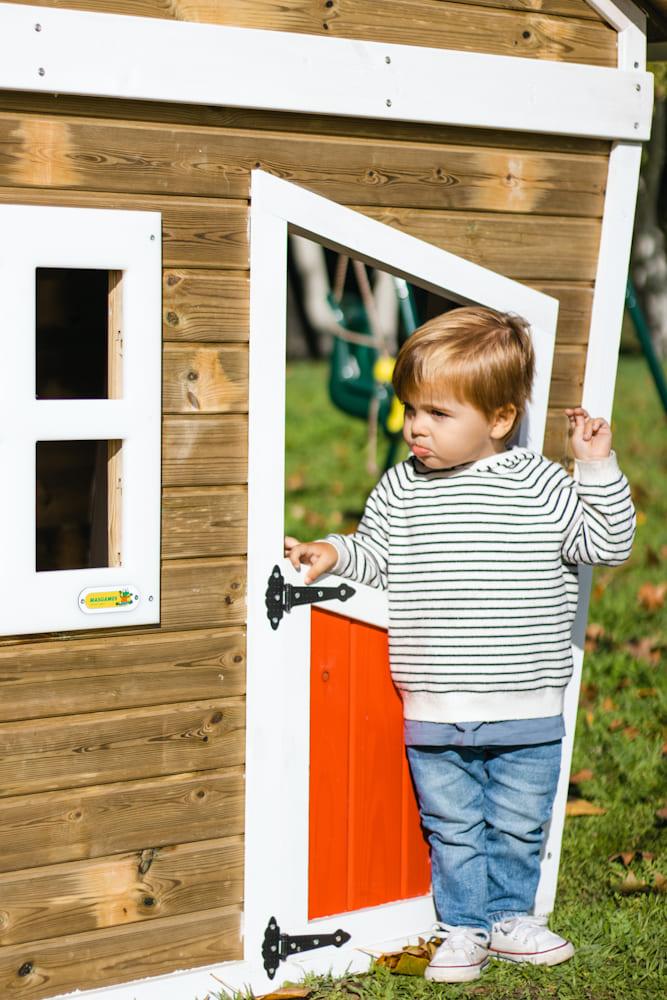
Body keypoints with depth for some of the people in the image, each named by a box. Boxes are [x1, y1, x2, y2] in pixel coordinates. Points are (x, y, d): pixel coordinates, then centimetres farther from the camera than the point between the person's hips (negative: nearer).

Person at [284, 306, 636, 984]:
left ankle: (509, 917, 32)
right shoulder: (400, 489, 2)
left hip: (527, 711, -1)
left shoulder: (540, 485, -5)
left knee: (518, 825, 13)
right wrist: (335, 554, -5)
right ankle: (463, 927, 26)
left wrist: (598, 468, -13)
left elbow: (609, 543, -5)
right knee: (451, 826, 11)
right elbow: (378, 556, 12)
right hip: (433, 714, 1)